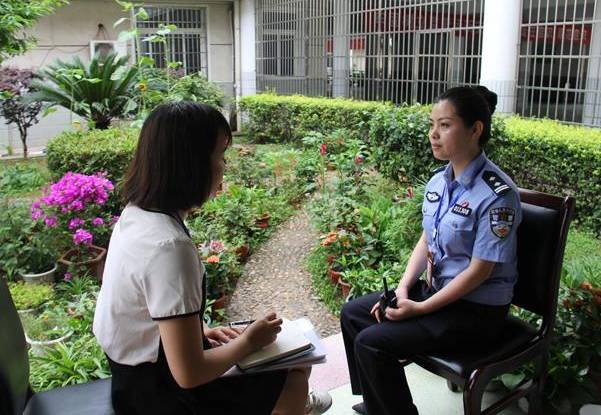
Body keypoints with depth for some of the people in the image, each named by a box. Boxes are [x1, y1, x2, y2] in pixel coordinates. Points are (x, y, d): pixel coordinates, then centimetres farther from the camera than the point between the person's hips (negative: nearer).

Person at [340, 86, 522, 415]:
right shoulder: (438, 181, 0)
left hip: (476, 309, -8)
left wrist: (419, 309, -19)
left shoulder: (496, 194, -23)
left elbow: (479, 271, -21)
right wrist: (402, 289, -6)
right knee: (353, 314, 8)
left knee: (372, 342, -18)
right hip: (435, 288, 8)